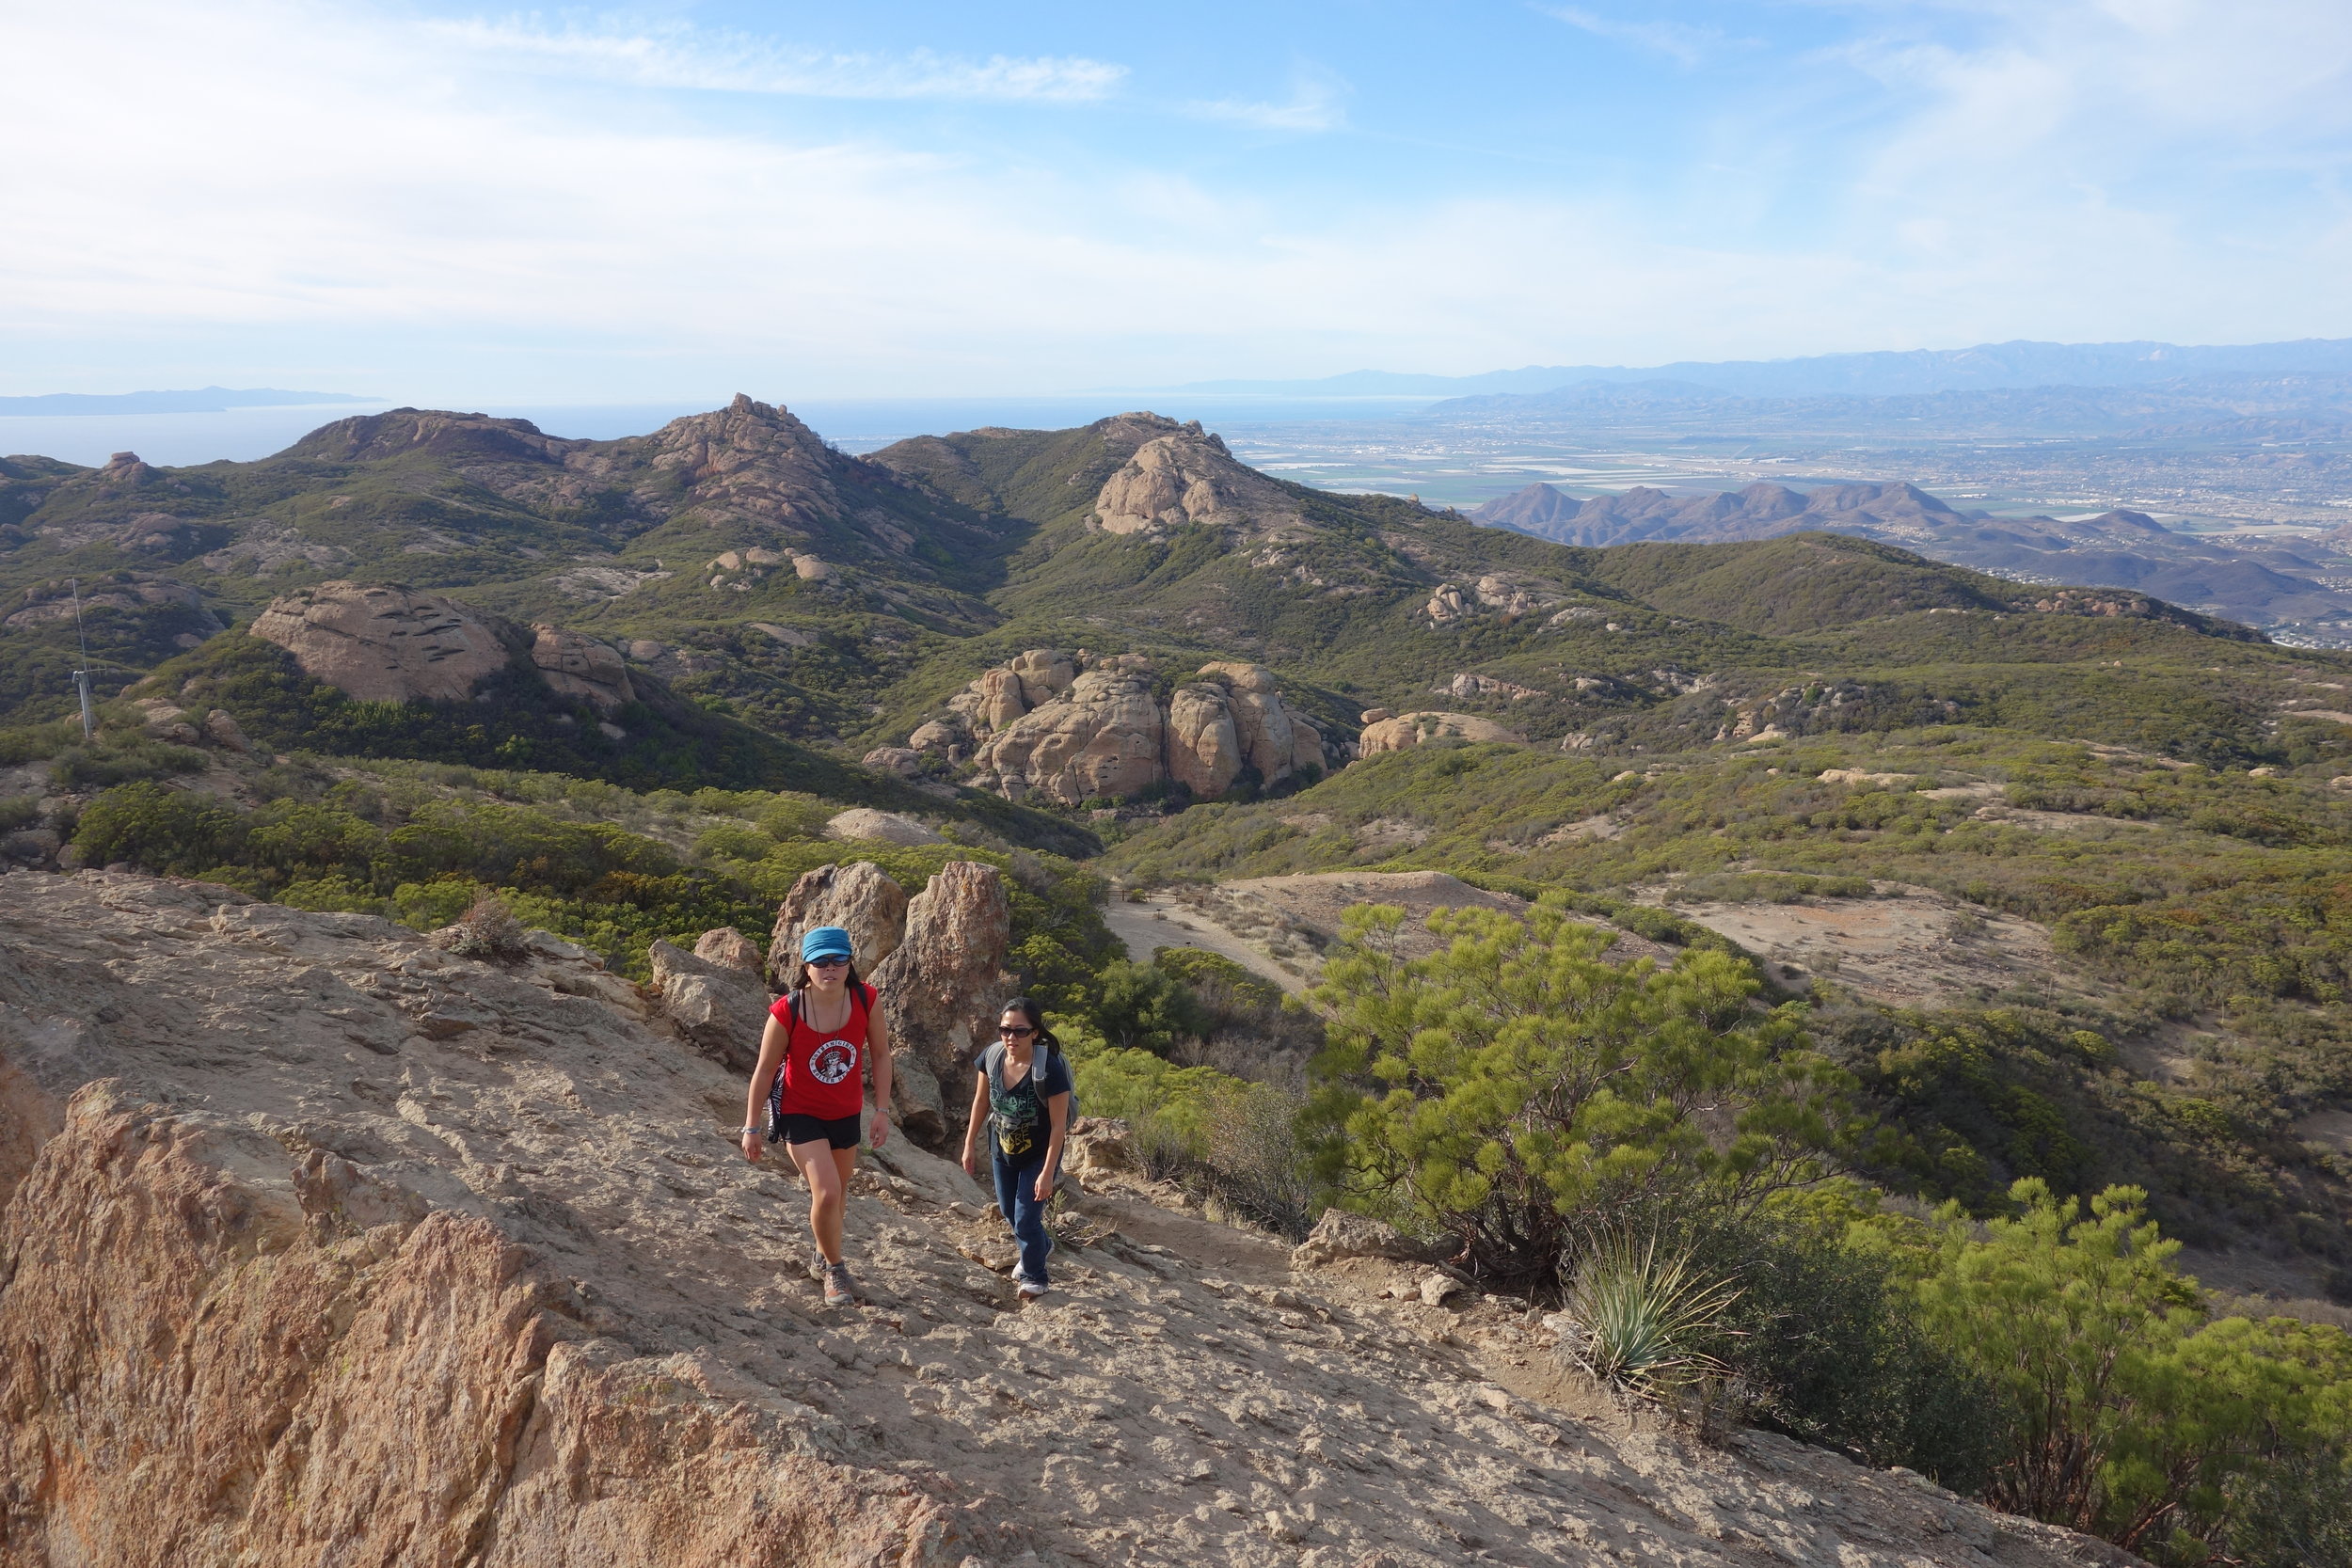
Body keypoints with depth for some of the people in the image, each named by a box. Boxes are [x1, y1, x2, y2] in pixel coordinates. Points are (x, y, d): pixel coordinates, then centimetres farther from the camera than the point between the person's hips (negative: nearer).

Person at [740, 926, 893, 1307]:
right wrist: (752, 1127, -7)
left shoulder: (866, 1000, -18)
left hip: (845, 1114, 4)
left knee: (838, 1193, 19)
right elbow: (765, 1070, -13)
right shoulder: (786, 1012, -24)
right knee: (827, 1192, -15)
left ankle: (823, 1253, 47)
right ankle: (834, 1269, 10)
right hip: (800, 1113, -3)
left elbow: (880, 1054, -4)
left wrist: (882, 1110, -5)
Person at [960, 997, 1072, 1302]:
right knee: (1009, 1214, 23)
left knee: (1026, 1220, -2)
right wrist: (970, 1144, 4)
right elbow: (981, 1101, 0)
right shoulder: (992, 1057, -17)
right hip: (1003, 1151, 6)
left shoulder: (1050, 1068, -31)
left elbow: (1059, 1125, -25)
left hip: (1038, 1156, -6)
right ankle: (1040, 1245, 53)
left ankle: (1033, 1277, 25)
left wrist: (1047, 1173, -24)